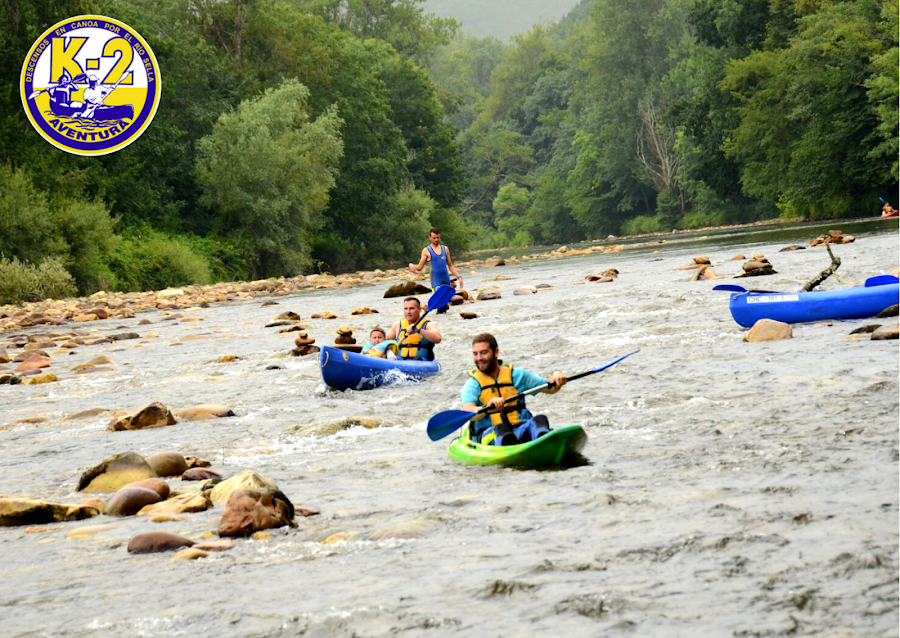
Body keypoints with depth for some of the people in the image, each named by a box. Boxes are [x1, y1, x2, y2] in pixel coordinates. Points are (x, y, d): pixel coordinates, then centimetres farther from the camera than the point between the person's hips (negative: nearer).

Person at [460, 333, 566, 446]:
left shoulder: (516, 375, 15)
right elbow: (467, 414, -14)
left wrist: (556, 377, -4)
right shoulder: (472, 384, 5)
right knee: (500, 429, -37)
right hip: (488, 435, -3)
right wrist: (488, 407, -35)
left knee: (539, 420, -28)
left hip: (520, 430, 3)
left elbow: (549, 388, 19)